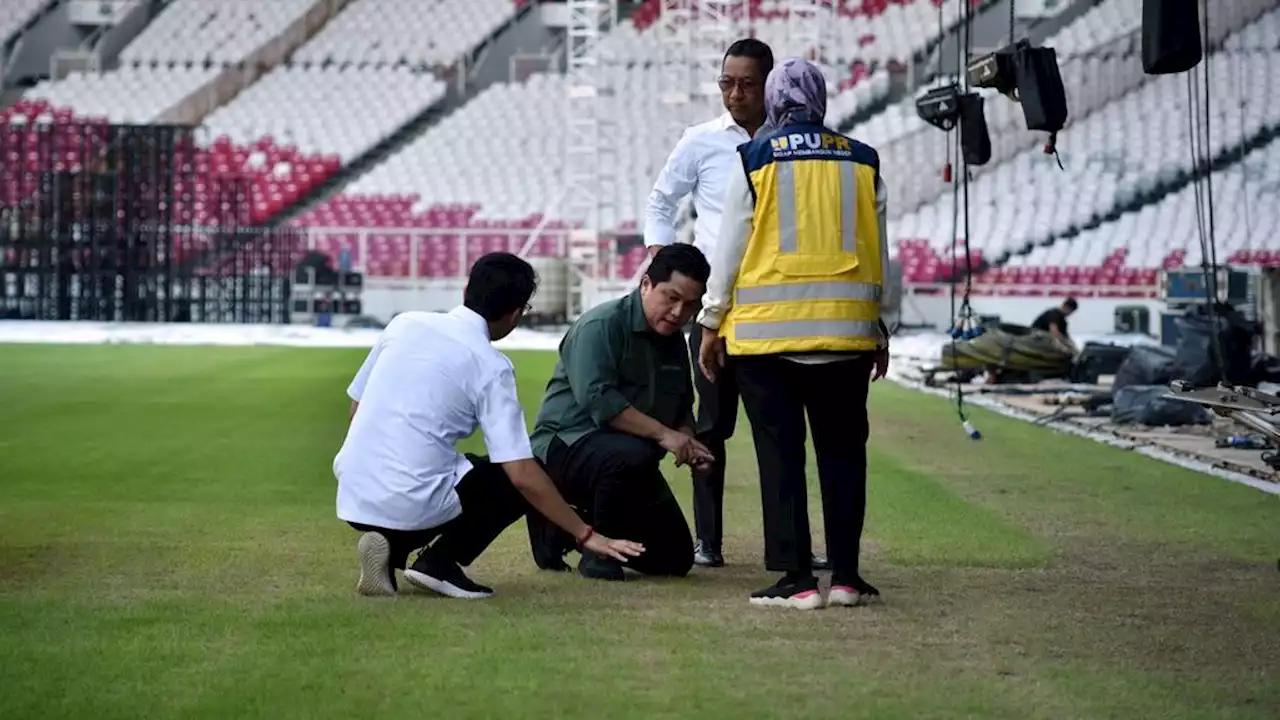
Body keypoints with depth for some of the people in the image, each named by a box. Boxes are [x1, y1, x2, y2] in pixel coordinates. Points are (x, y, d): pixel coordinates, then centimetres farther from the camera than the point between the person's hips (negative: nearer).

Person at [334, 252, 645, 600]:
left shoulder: (405, 323, 9)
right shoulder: (491, 366, -6)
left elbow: (356, 408, 17)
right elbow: (522, 474, -10)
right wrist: (585, 535, -3)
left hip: (351, 497, 6)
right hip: (411, 503, -6)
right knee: (522, 482, 14)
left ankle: (392, 545, 9)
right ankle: (440, 561, 0)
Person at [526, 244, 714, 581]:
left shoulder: (674, 342, 11)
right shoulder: (601, 325, -16)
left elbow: (682, 409, 20)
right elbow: (597, 399, -27)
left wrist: (688, 445, -3)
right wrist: (663, 434, -27)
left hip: (630, 459, 9)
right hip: (566, 445, -9)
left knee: (675, 559, 6)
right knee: (633, 455, -41)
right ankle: (598, 550, -18)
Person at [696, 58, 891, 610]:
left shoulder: (755, 159, 0)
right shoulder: (862, 162, 8)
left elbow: (730, 248, 1)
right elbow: (881, 255, 11)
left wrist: (712, 323, 9)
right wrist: (882, 328, 20)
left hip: (766, 331, -2)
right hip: (847, 330, 2)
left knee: (781, 455, 1)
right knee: (843, 450, 10)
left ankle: (797, 578, -1)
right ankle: (845, 575, 9)